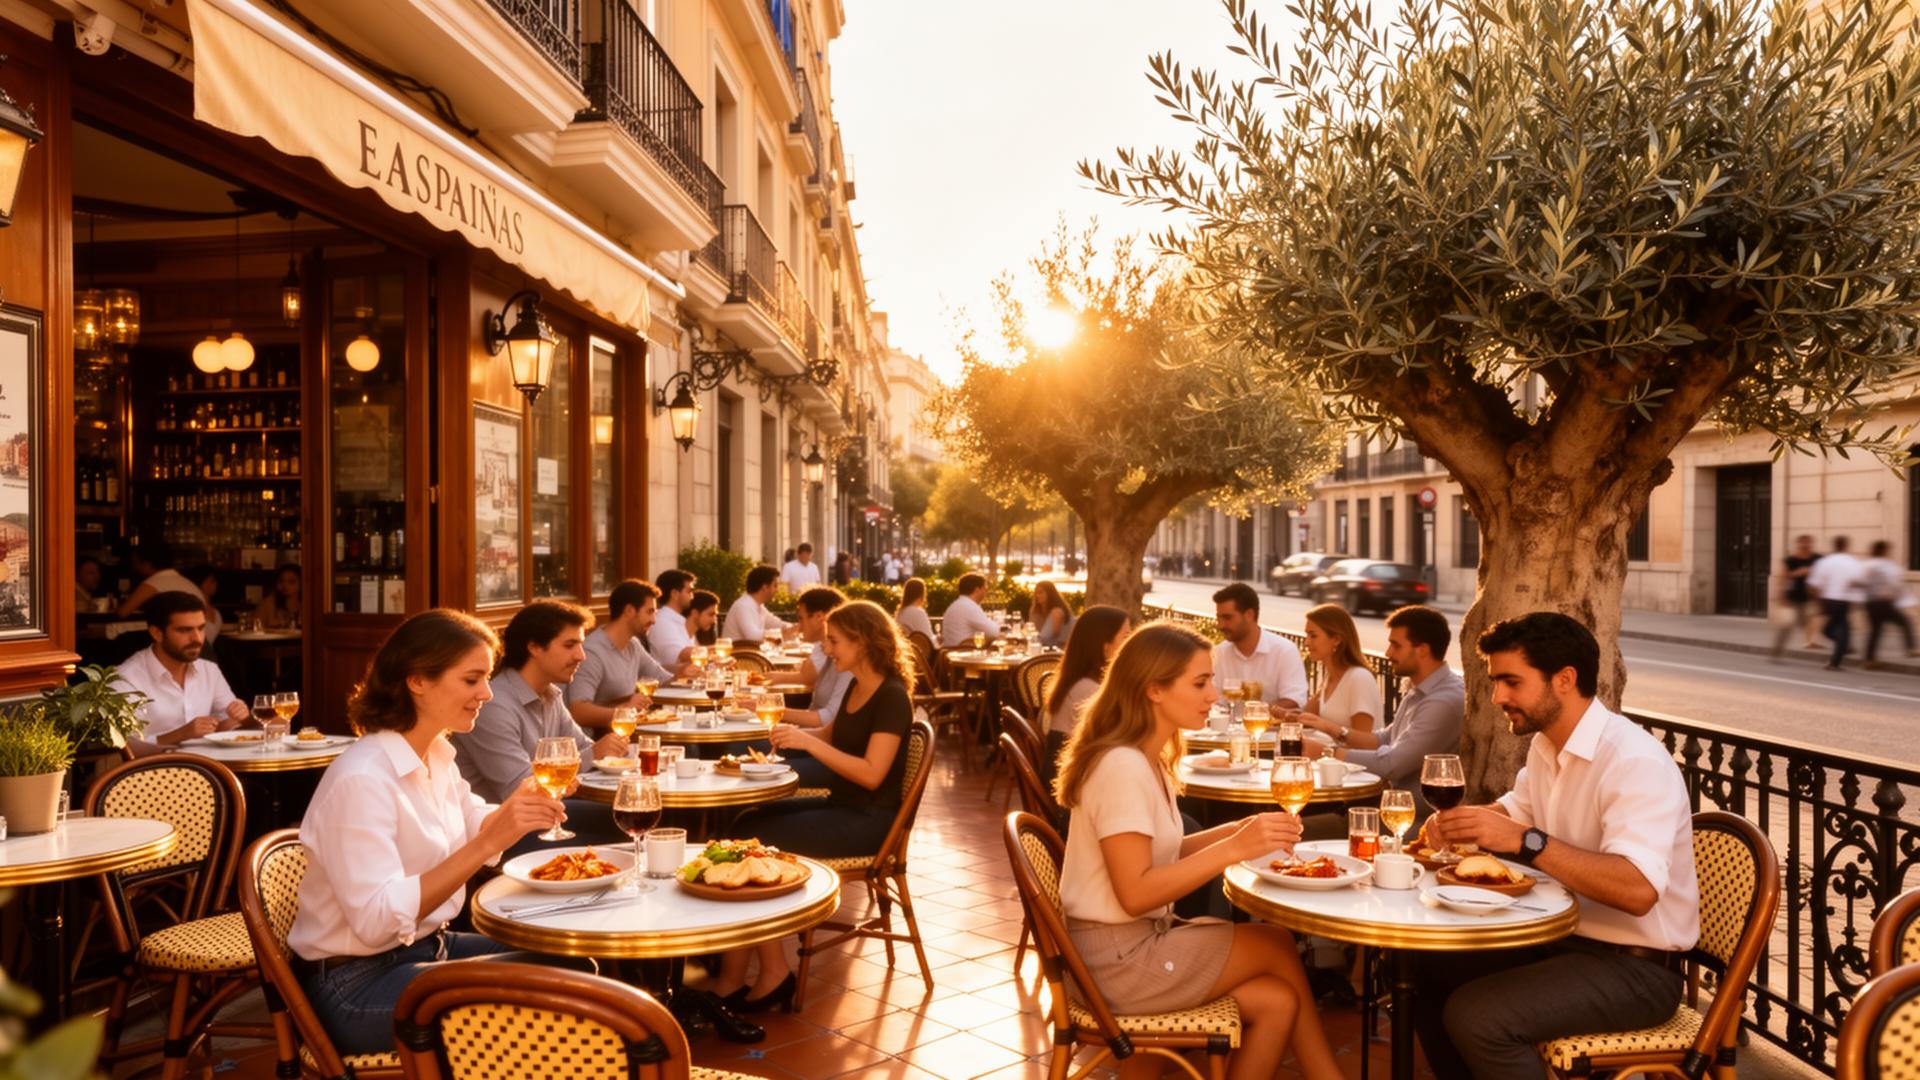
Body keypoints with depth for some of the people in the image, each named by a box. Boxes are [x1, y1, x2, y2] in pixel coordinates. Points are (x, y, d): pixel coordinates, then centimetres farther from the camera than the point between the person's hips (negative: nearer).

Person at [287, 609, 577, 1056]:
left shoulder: (436, 755, 4)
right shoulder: (362, 779, -24)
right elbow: (377, 921, -31)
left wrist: (529, 796, -4)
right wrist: (488, 843, -35)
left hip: (425, 947, 9)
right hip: (357, 985, -8)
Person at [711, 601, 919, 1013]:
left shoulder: (891, 698, -15)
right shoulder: (856, 689, 11)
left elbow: (871, 774, -23)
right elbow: (833, 738, 27)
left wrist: (809, 742, -23)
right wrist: (795, 733, 7)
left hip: (868, 820, -9)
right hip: (839, 805, 9)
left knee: (758, 841, -17)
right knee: (746, 823, -7)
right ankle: (733, 963, -9)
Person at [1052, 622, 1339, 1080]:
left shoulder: (1147, 760, 10)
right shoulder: (1122, 767, -21)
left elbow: (1158, 853, 9)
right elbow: (1135, 893, -24)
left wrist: (1239, 831, -2)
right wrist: (1235, 848, -26)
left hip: (1142, 940, 8)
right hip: (1118, 958, -8)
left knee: (1277, 1001, -2)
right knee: (1279, 946, 0)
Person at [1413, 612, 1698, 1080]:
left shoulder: (1635, 760, -24)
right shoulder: (1545, 744, 5)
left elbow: (1638, 890, -34)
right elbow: (1514, 810, 21)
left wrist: (1523, 840, -39)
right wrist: (1462, 820, -2)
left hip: (1635, 965, -9)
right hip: (1562, 937, 9)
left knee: (1475, 1016, -26)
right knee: (1424, 968, 5)